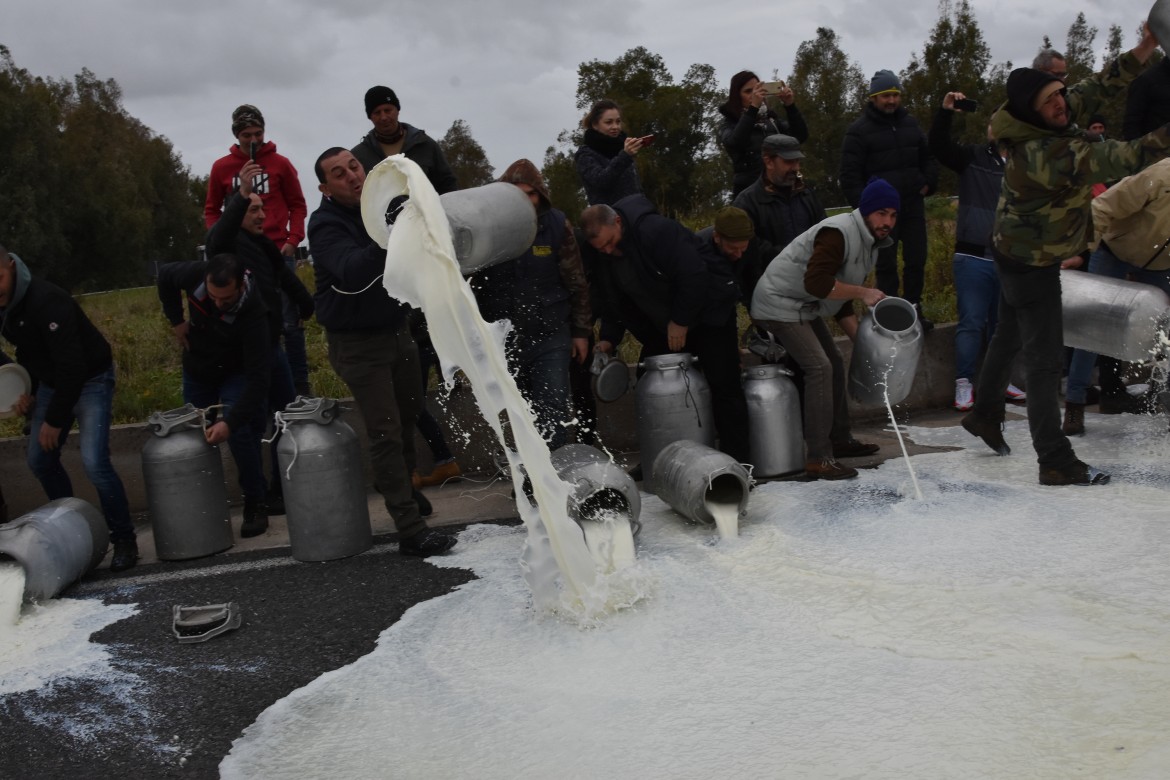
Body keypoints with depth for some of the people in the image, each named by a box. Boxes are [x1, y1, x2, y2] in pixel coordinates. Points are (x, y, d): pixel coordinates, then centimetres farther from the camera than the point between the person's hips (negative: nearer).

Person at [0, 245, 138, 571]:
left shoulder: (47, 301, -30)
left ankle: (124, 539, -3)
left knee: (94, 462, -19)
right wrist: (29, 392, 5)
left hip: (90, 381, -8)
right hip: (52, 382, 9)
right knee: (40, 460, 10)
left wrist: (54, 420, -22)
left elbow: (72, 366, -30)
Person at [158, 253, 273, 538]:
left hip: (236, 372, -4)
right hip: (197, 369, 5)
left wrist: (231, 423, -48)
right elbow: (165, 275, -2)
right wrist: (176, 320, -8)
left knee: (239, 434, -21)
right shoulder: (194, 276, -28)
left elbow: (258, 377, -40)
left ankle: (255, 504, -4)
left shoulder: (253, 312, -39)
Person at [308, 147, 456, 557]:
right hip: (357, 342, -7)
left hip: (397, 327, 7)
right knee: (385, 431, -8)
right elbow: (352, 272, -39)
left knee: (409, 410, 22)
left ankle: (400, 482, 49)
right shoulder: (326, 225, -19)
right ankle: (411, 532, -5)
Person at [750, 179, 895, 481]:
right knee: (819, 367, -17)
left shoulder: (871, 243, 11)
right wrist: (863, 292, -21)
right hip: (779, 305, -11)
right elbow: (816, 282, -32)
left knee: (834, 363, 15)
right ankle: (818, 459, -15)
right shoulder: (839, 232, -22)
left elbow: (841, 299, 15)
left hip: (805, 308, 11)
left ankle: (840, 439, 30)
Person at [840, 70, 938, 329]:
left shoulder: (910, 123, 11)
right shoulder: (859, 130, -6)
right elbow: (850, 174, -9)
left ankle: (913, 310, 20)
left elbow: (928, 157, 21)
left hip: (913, 205, 5)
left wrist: (928, 184, 7)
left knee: (917, 260, 8)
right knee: (886, 265, 0)